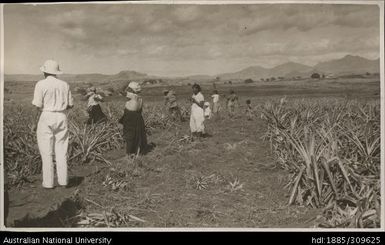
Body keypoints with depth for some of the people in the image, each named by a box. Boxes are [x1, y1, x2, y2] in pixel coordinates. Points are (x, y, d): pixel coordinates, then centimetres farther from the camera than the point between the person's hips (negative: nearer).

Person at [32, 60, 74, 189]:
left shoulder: (41, 84, -7)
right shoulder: (64, 85, 6)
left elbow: (38, 106, -11)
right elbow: (70, 104, 9)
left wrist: (35, 123, -2)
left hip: (46, 118, -3)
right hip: (61, 117, 4)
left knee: (47, 152, 3)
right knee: (61, 151, 8)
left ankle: (48, 182, 7)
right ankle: (63, 180, 10)